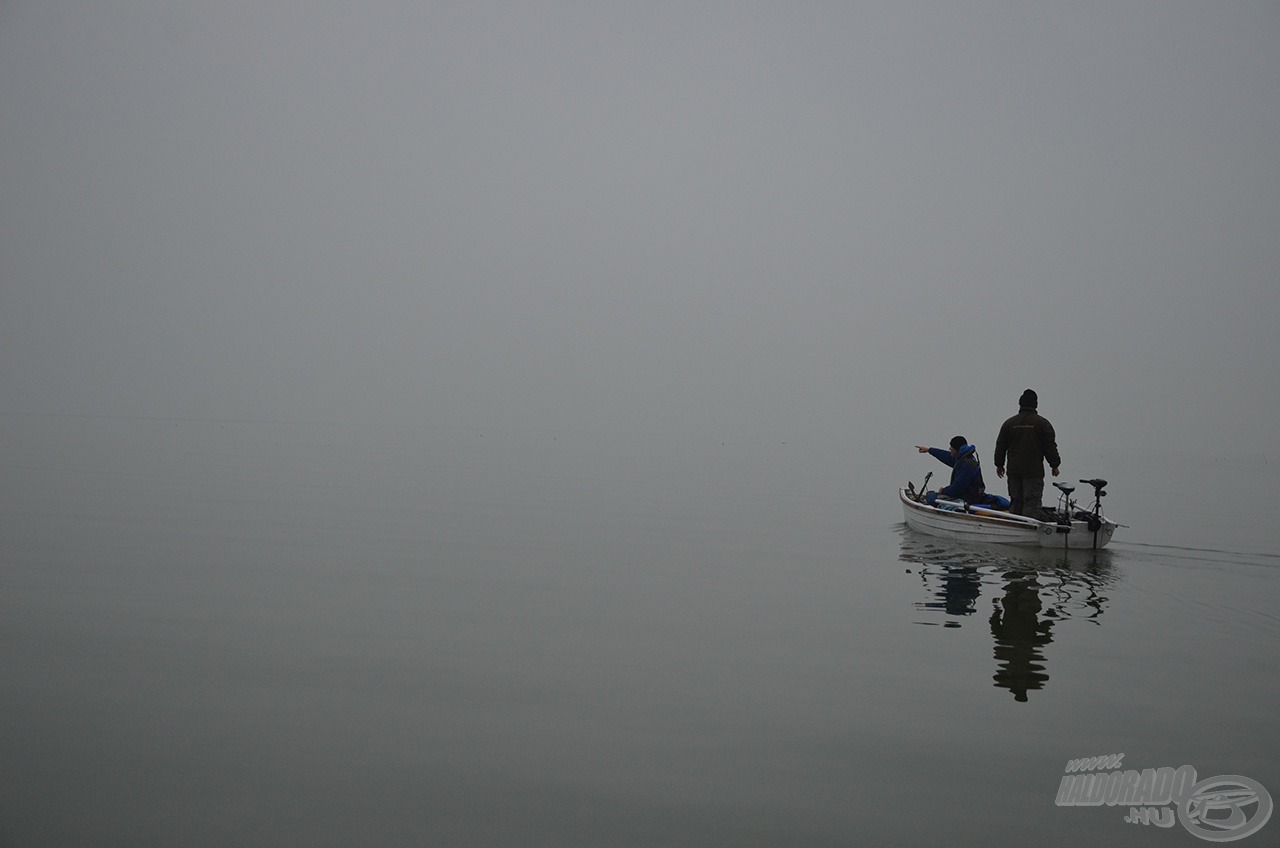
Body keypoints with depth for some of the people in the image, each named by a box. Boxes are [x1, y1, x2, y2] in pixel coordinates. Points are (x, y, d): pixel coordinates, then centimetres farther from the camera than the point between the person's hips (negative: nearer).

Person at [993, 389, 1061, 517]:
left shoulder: (1009, 423, 7)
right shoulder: (1043, 423, -2)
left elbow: (1000, 446, 11)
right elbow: (1050, 447, -2)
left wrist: (999, 465, 20)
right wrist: (1054, 465, 8)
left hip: (1014, 471, 3)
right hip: (1034, 472, -3)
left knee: (1016, 501, 11)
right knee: (1031, 502, -6)